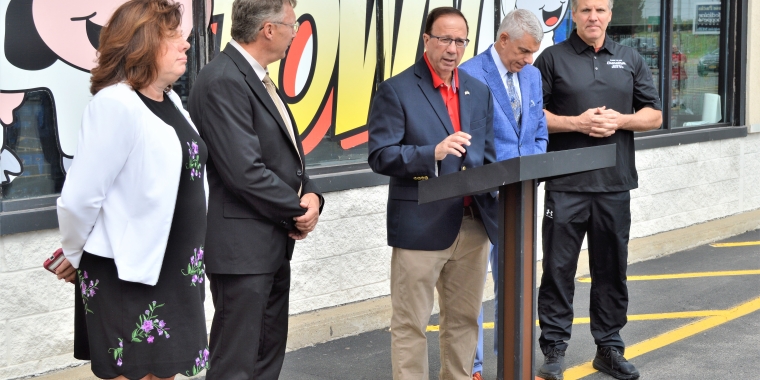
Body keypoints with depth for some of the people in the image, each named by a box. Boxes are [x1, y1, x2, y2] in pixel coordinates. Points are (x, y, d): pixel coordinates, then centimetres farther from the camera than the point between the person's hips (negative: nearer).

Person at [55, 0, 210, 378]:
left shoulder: (171, 101, 8)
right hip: (126, 274, -8)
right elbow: (79, 197, -21)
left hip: (172, 271, 8)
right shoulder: (116, 105, -20)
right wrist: (75, 257, -6)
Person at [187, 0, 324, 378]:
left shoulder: (257, 77, 12)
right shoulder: (222, 81, -19)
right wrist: (299, 211, -11)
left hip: (274, 242, 10)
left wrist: (310, 195, -5)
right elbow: (245, 172, -25)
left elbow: (286, 153, 15)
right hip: (242, 245, -10)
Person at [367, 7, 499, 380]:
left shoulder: (479, 91, 13)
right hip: (420, 225, -6)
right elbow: (380, 156, -13)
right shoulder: (396, 90, -6)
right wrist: (433, 153, -26)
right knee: (410, 323, 2)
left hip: (473, 223, 6)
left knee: (464, 318, 15)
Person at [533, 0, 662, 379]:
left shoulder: (630, 59, 12)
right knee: (558, 269, 0)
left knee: (611, 269, 10)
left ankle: (609, 348, 22)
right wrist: (576, 123, -14)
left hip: (615, 184, 3)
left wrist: (619, 120, -7)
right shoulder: (553, 58, 2)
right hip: (565, 185, -3)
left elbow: (654, 116, 11)